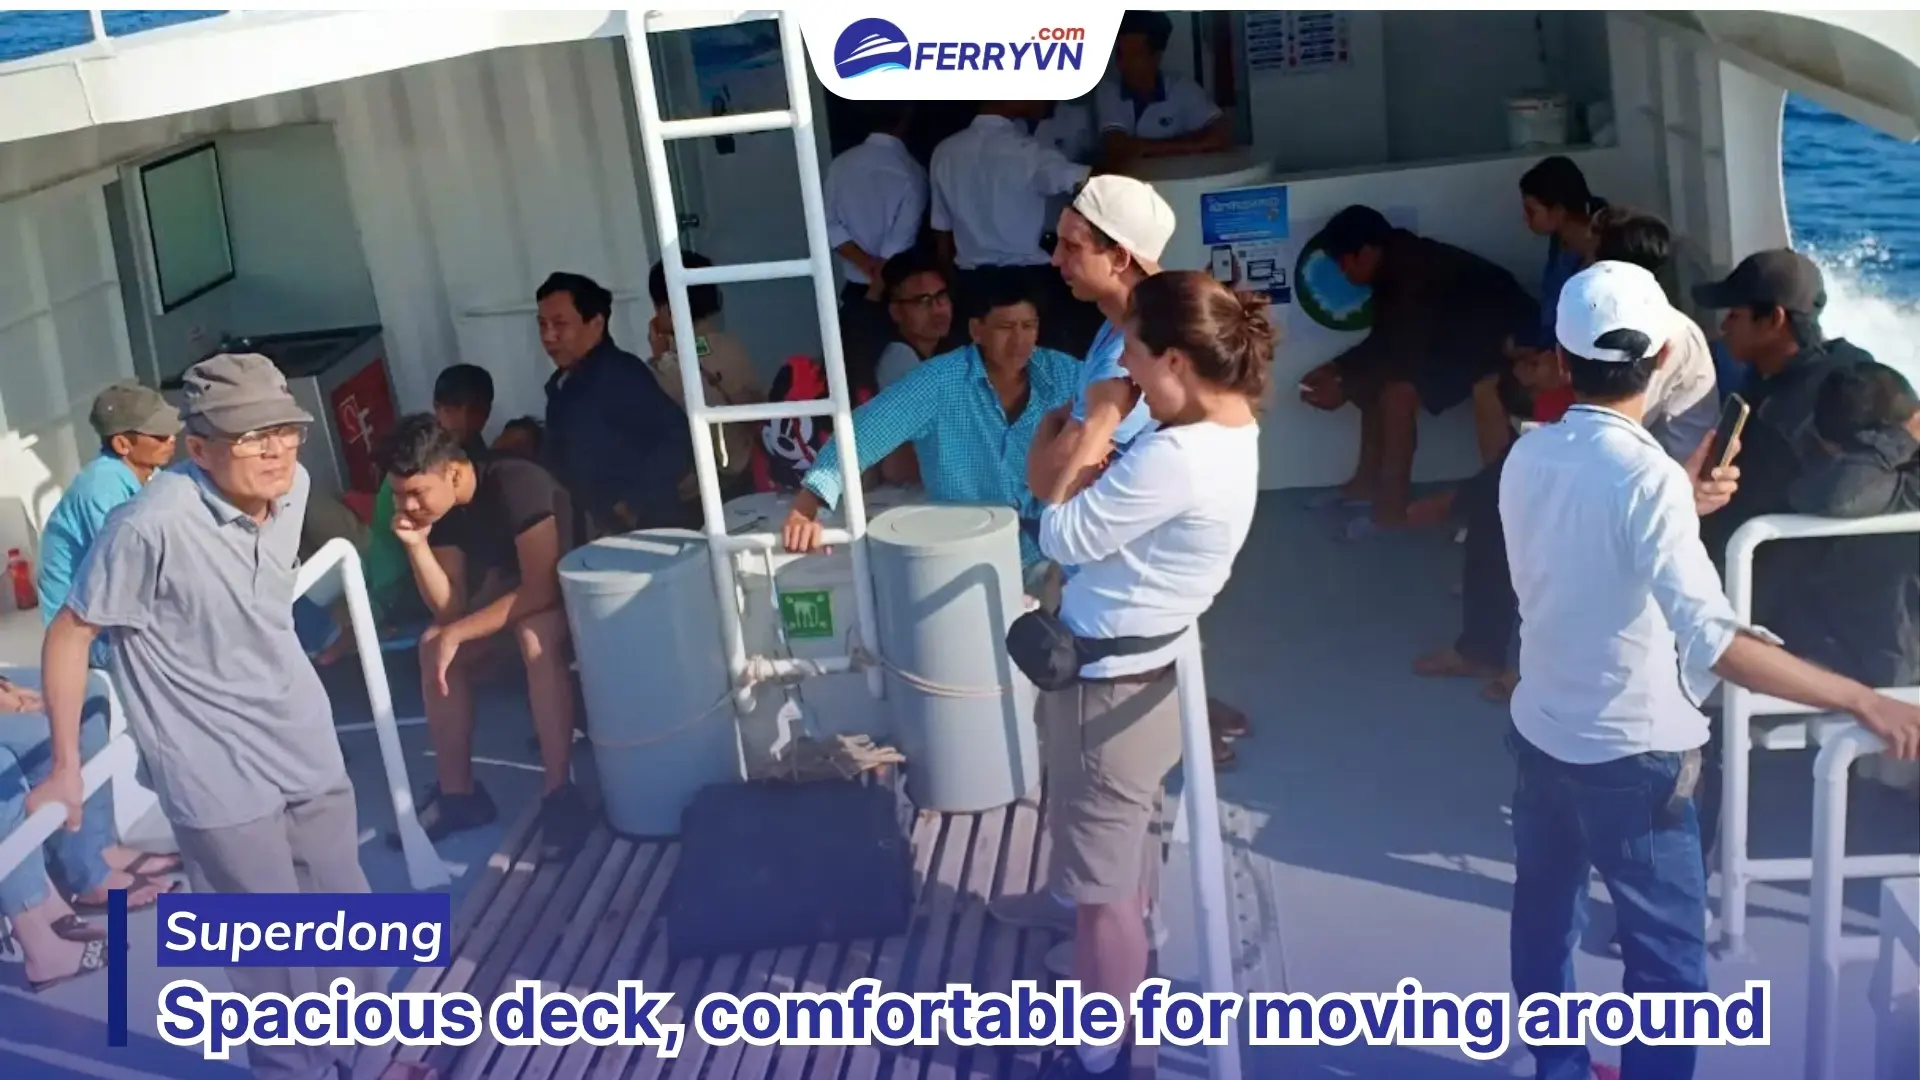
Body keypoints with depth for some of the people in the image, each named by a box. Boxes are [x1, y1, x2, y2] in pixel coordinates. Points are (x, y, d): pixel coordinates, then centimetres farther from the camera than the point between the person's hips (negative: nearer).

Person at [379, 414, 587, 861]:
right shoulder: (441, 509, -8)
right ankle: (458, 793, -3)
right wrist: (417, 545, -24)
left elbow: (542, 589, -35)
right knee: (434, 647, -11)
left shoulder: (516, 485, -30)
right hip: (512, 587, 8)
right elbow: (450, 608, -9)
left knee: (535, 635, -37)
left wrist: (457, 634, -31)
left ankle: (561, 793, -33)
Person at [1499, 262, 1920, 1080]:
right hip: (1629, 754, -7)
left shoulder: (1527, 457, -2)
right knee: (1668, 957, 5)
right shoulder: (1647, 476, -24)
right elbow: (1711, 639, -35)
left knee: (1545, 918, 21)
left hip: (1539, 733, 8)